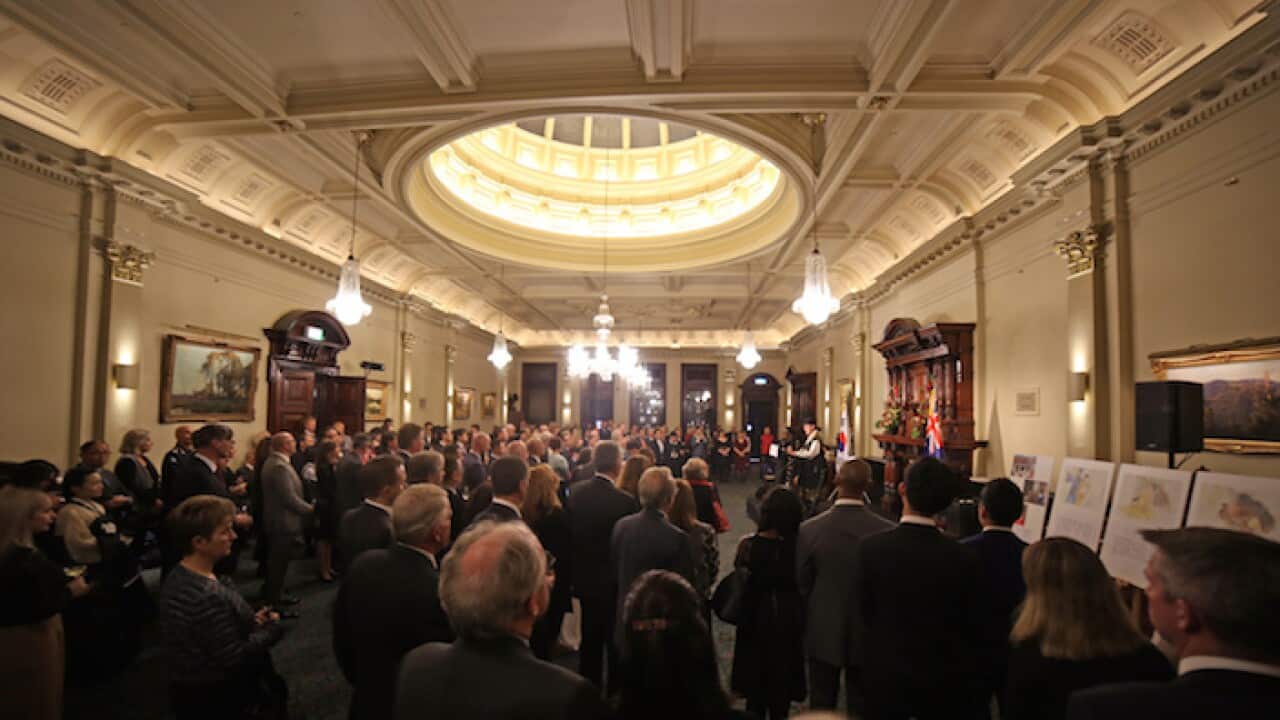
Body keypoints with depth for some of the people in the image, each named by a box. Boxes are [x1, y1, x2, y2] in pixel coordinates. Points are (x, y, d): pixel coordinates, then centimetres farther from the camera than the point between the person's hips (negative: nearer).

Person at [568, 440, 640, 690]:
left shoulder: (576, 492, -8)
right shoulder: (625, 501, -25)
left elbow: (570, 532, 1)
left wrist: (578, 567, 13)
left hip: (586, 578, 6)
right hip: (615, 581, -5)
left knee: (590, 638, 22)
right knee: (616, 641, 12)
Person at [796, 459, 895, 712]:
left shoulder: (809, 529, -18)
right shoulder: (887, 531, -17)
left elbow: (800, 584, -8)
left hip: (823, 633, 0)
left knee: (822, 704, 16)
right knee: (861, 705, 18)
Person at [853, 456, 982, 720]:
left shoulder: (870, 548, -18)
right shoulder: (965, 558, -17)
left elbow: (862, 615, -8)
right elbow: (973, 627, -5)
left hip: (885, 677, 0)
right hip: (944, 680, 1)